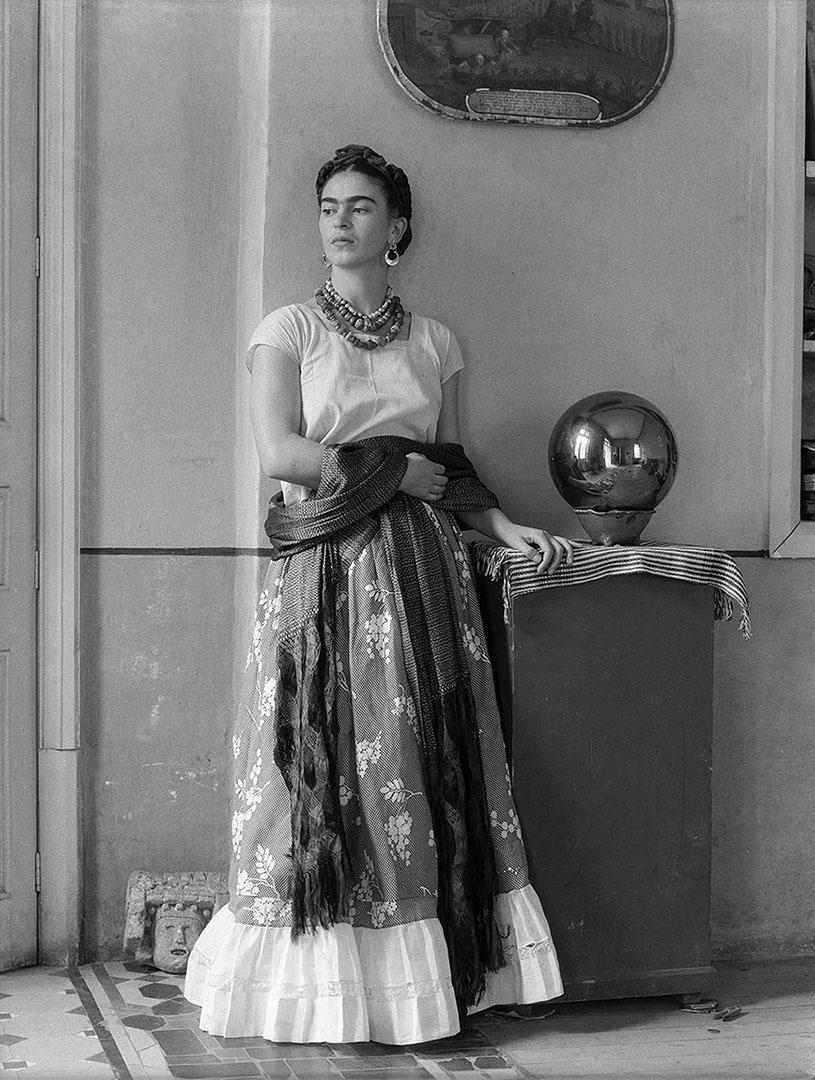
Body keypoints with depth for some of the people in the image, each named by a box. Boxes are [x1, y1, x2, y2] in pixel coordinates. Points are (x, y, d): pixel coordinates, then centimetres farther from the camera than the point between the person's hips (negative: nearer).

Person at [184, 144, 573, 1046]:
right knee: (329, 770, -4)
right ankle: (324, 988, 5)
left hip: (422, 574, 3)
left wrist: (508, 528, -1)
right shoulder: (289, 330, 4)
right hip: (322, 575, -3)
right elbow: (281, 453, -9)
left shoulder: (434, 343, 13)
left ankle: (424, 979, 8)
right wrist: (402, 474, -8)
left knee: (423, 764, 0)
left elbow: (455, 474, 15)